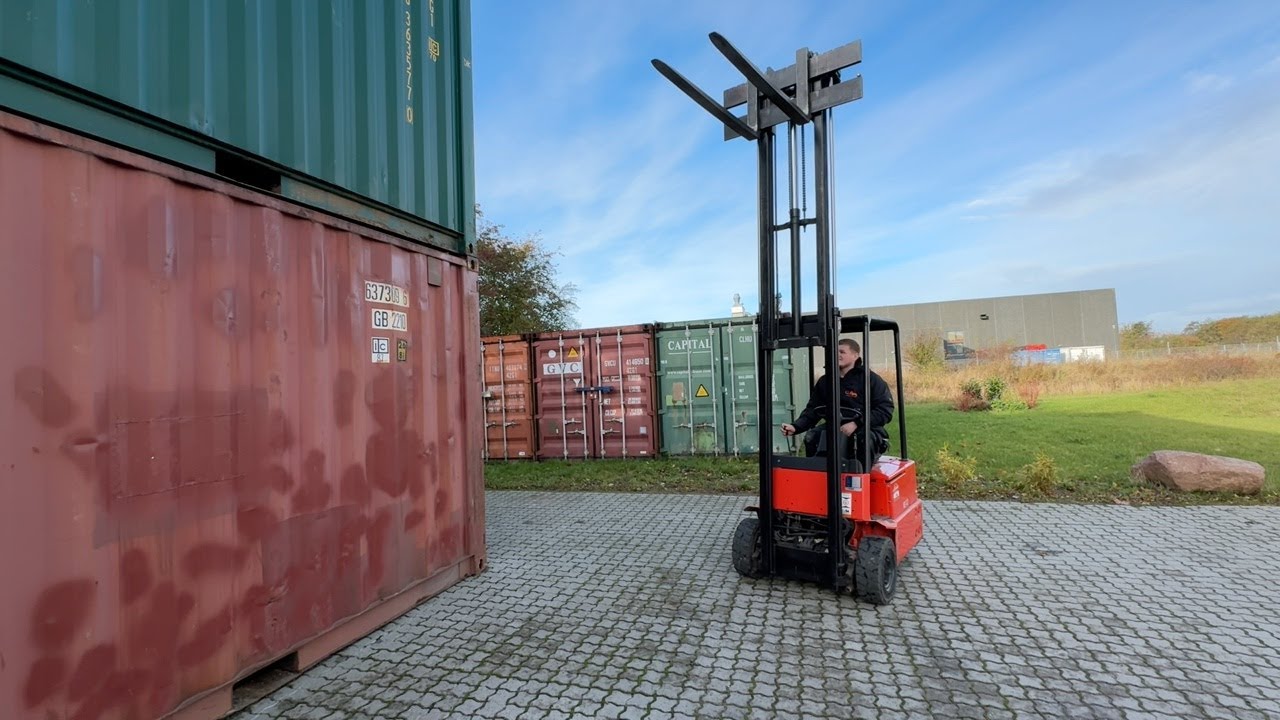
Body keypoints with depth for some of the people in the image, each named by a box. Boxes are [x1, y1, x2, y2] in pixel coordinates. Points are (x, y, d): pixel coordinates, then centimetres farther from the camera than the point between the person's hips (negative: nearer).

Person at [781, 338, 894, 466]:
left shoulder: (870, 379, -1)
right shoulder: (825, 381, 13)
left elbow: (885, 410, -7)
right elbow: (812, 410, 10)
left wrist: (857, 424, -19)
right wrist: (795, 427, -9)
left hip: (865, 430, -4)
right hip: (834, 429, 4)